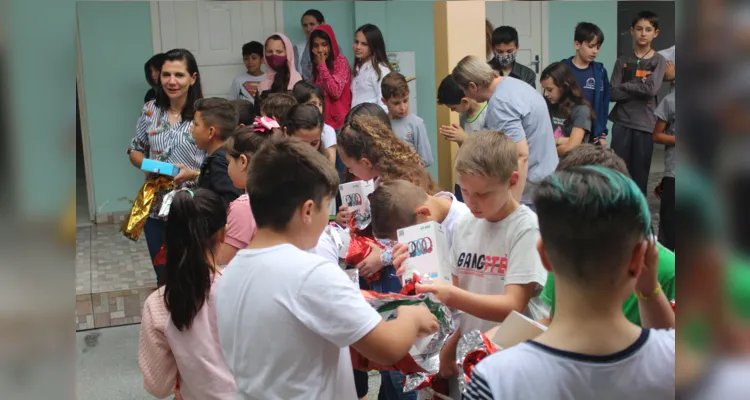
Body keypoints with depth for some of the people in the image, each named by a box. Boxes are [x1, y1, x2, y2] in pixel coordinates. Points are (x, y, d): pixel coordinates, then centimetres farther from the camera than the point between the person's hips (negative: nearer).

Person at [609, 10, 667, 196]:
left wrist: (625, 86, -5)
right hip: (621, 123, 1)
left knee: (640, 174, 2)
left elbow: (652, 89, -13)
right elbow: (613, 94, -3)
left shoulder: (659, 61, 3)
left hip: (645, 125, -1)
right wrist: (639, 89, -10)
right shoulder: (623, 61, 7)